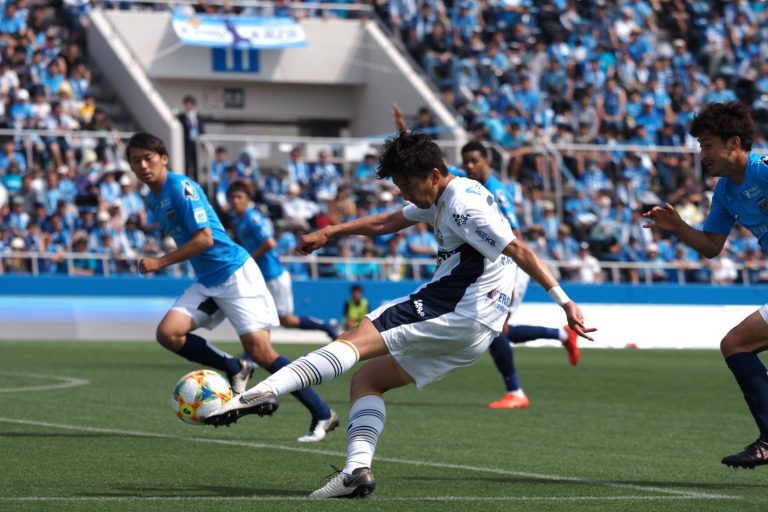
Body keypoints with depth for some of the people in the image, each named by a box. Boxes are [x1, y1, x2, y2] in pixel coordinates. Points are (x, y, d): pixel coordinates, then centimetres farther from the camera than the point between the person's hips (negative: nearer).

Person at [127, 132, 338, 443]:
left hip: (235, 274, -8)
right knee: (168, 333, -11)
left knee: (259, 350, -13)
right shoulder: (153, 200, 13)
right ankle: (235, 370, 7)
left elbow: (204, 238, -20)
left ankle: (322, 414, -3)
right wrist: (162, 262, 14)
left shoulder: (181, 188, -14)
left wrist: (161, 262, -18)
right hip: (207, 283, 8)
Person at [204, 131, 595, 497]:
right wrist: (329, 233, 31)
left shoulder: (464, 205, -13)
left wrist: (565, 303, -21)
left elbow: (520, 252, -18)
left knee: (354, 342, -17)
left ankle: (264, 392, -31)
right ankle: (358, 469, -8)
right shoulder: (438, 201, 19)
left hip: (452, 317, -10)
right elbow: (386, 222, 33)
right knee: (367, 379, 11)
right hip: (472, 333, 10)